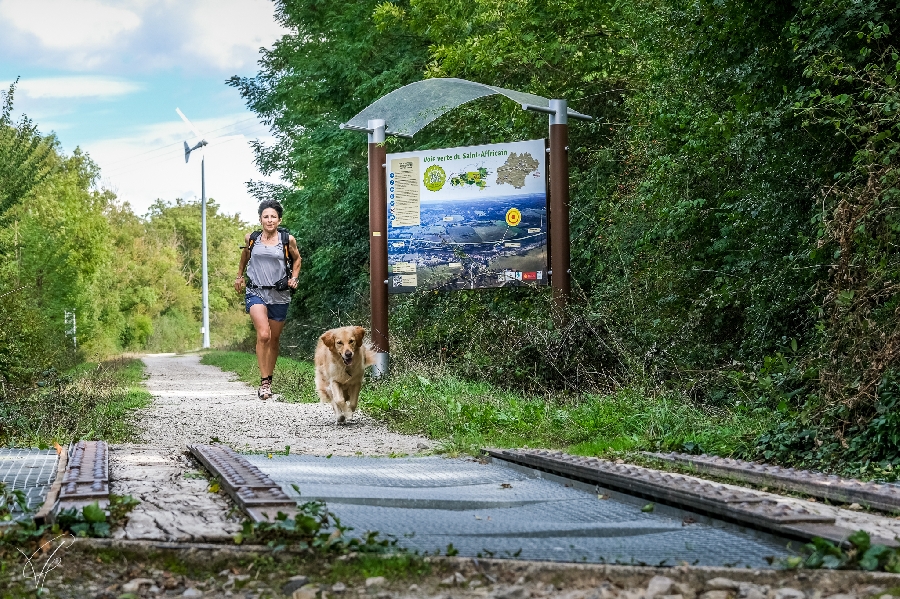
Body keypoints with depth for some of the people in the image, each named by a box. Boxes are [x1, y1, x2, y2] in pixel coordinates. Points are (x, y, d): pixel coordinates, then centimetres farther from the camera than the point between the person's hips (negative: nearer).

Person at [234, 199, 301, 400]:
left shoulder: (288, 240, 0)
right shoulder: (251, 238, 2)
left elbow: (296, 258, 18)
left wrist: (294, 278, 5)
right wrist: (239, 276, 29)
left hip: (279, 294, 1)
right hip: (256, 292, -1)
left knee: (274, 339, 10)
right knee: (263, 335, -20)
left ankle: (269, 379, 28)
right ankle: (264, 382, -17)